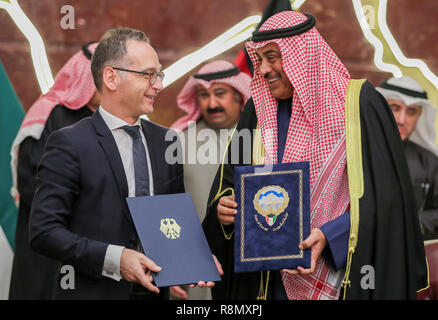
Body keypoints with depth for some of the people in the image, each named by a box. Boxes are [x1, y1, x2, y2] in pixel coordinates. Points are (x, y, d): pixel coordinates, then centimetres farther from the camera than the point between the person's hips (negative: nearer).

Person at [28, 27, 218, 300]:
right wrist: (114, 259, -23)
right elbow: (44, 231, -14)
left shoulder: (165, 141, 9)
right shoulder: (70, 144, -10)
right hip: (95, 292, -6)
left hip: (154, 292, 6)